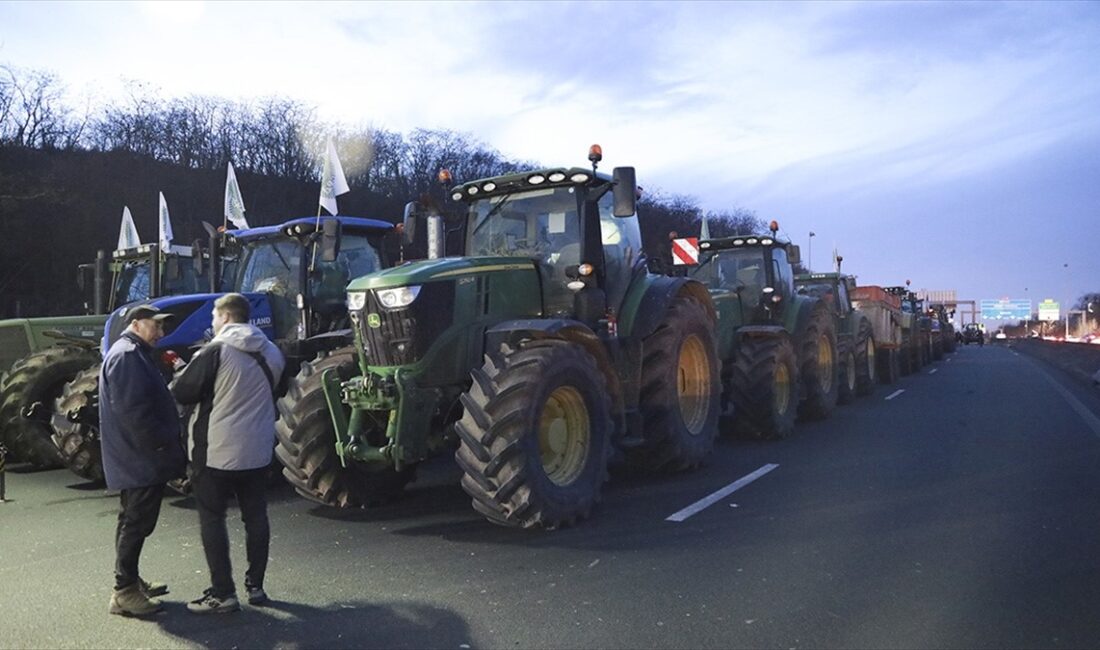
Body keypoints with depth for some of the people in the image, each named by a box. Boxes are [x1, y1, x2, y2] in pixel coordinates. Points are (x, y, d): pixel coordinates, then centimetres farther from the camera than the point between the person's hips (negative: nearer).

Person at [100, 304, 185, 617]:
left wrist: (165, 443, 18)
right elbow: (132, 410, -24)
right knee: (137, 523, -5)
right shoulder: (127, 355, -16)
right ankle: (124, 592, 2)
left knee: (133, 521, 17)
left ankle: (130, 580, 28)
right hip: (140, 459, -11)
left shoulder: (134, 354, 19)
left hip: (136, 460, 11)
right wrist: (159, 445, -19)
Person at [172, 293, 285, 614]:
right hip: (258, 449, 6)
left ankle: (222, 592, 5)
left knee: (212, 519, 4)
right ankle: (255, 585, 20)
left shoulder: (216, 351, -14)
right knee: (255, 516, 13)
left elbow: (182, 392, -9)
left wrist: (183, 374, 12)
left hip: (217, 450, -6)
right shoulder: (269, 352, 6)